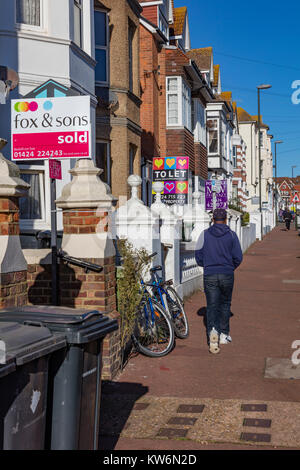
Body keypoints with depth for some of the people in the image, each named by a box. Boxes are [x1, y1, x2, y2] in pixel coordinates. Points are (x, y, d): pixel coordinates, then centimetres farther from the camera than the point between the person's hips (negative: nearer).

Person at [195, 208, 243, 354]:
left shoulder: (204, 234, 1)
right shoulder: (231, 235, -1)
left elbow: (198, 255, 3)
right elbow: (238, 257, -1)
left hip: (209, 275, 0)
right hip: (227, 275, 0)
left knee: (211, 306, 3)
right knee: (225, 304, 16)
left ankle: (212, 330, -21)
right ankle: (224, 334, 22)